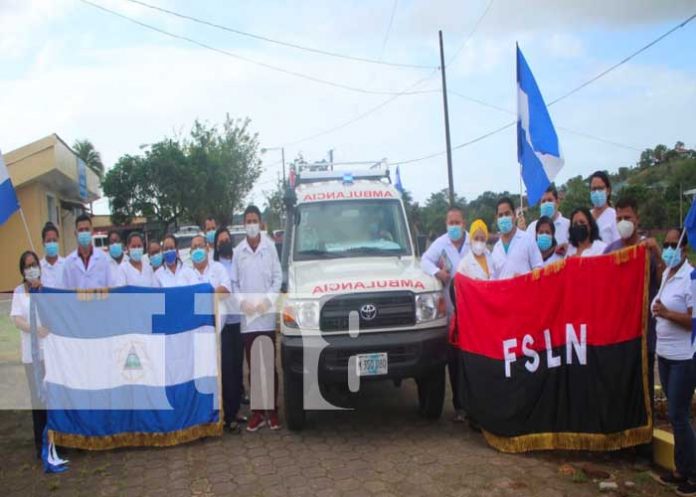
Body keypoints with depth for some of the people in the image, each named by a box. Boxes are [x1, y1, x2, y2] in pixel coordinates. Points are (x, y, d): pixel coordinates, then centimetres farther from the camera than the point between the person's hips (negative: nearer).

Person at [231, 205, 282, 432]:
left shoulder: (270, 247, 1)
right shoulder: (238, 251, 6)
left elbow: (278, 277, 2)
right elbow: (234, 282, 9)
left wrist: (267, 299, -10)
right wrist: (242, 301, -6)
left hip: (267, 316, -2)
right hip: (246, 318, 2)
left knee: (270, 365, 2)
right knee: (253, 367, 8)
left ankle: (272, 411, 11)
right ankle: (256, 412, 15)